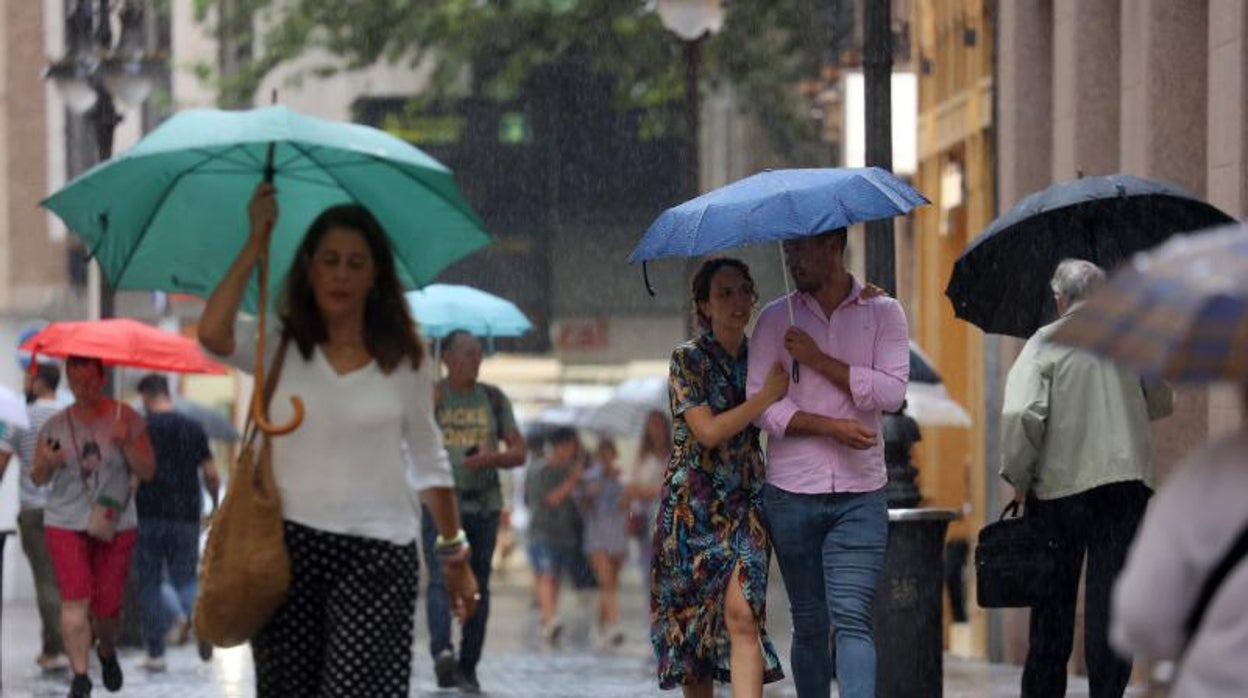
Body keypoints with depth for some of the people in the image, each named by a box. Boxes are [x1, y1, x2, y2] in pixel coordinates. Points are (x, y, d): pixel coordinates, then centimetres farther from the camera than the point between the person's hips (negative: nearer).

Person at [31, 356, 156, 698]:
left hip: (115, 525, 0)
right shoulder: (55, 425, 3)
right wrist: (46, 464, -15)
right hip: (65, 524, 0)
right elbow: (37, 478, 8)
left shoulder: (126, 418, -1)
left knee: (107, 605, 4)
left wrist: (126, 444, -19)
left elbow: (148, 472, -3)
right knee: (75, 600, -14)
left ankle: (107, 651, 36)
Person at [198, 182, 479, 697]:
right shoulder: (278, 348, 5)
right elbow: (212, 334, -15)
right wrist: (257, 244, -10)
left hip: (378, 554, -2)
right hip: (288, 546, 2)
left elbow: (428, 461, 14)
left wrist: (454, 553, 15)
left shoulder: (404, 361, 6)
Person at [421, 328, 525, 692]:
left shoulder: (493, 398, 10)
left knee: (478, 587, 4)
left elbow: (519, 453, 9)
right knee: (441, 580, -19)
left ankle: (468, 669, 9)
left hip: (484, 503, 3)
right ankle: (442, 652, -35)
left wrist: (491, 458, -11)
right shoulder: (430, 396, 3)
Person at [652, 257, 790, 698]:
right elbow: (708, 432, -14)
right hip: (693, 506, -2)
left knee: (742, 615, -14)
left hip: (746, 503, 2)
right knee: (691, 621, 5)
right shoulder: (688, 360, -4)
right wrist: (767, 396, -17)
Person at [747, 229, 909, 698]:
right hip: (791, 492, 2)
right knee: (809, 624, 7)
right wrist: (832, 426, -12)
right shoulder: (776, 319, 7)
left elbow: (892, 392, -8)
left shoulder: (883, 313, 4)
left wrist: (819, 360, -11)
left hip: (860, 492, -2)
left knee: (852, 619, -13)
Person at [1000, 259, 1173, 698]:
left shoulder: (1045, 343, -4)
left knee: (1052, 607, 9)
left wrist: (1018, 478, -5)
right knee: (1112, 599, 0)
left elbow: (1021, 414, -15)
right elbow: (1162, 405, 20)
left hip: (1057, 485, -1)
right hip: (1126, 481, 2)